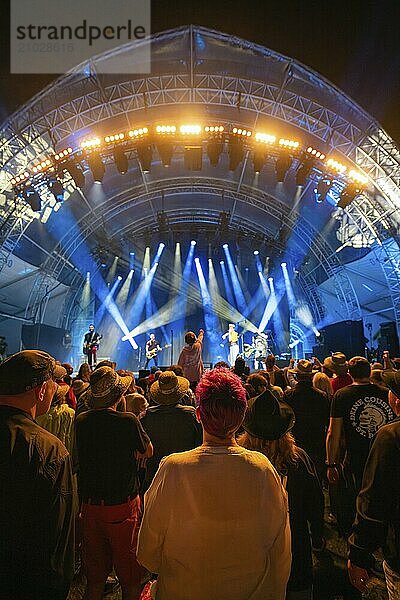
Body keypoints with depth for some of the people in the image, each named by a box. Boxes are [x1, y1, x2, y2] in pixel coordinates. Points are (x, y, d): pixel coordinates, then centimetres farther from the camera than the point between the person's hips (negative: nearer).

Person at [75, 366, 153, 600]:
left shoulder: (81, 421, -8)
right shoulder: (128, 421, -20)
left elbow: (80, 460, 8)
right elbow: (148, 452, -3)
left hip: (90, 505, 4)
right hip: (123, 505, -4)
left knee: (95, 575, 22)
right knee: (130, 577, 16)